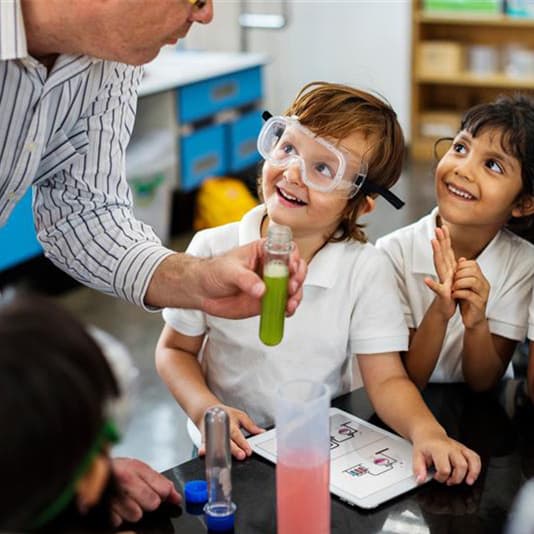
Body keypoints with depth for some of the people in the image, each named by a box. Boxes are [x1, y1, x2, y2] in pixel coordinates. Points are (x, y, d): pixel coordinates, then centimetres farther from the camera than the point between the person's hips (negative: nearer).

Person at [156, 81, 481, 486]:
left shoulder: (366, 270, -4)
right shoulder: (213, 250, -4)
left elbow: (386, 379, -4)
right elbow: (175, 349, 7)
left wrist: (426, 430, -24)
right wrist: (204, 408, -11)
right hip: (232, 451, 1)